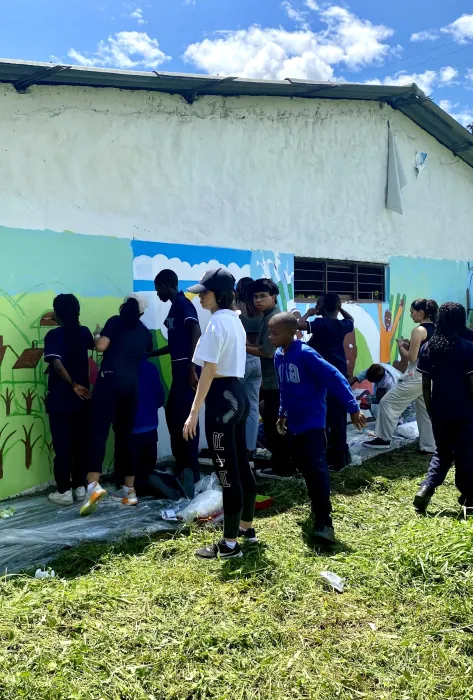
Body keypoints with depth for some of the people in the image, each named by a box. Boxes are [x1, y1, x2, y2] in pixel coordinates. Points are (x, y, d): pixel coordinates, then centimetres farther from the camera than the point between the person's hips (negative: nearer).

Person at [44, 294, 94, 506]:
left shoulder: (53, 335, -10)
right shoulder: (84, 332, 4)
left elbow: (57, 363, -24)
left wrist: (73, 385, -16)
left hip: (60, 399, -4)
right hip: (82, 398, 4)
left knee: (62, 445, 2)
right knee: (81, 443, 11)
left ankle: (64, 492, 8)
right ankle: (80, 487, 18)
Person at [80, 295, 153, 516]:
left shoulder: (115, 321, 6)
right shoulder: (144, 332, 20)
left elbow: (101, 346, -5)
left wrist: (97, 336, 16)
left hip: (110, 379, -5)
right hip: (131, 384, 5)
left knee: (99, 432, -11)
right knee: (126, 435, 11)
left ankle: (94, 485, -27)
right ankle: (129, 490, 13)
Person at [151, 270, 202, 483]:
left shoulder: (183, 304, -9)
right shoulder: (175, 307, 19)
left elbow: (196, 334, -20)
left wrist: (192, 369, -24)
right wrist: (150, 354, 28)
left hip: (187, 370, -10)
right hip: (179, 369, 10)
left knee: (185, 417, -5)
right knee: (173, 415, 14)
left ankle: (191, 471, 4)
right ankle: (181, 466, 23)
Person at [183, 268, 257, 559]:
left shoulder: (217, 322, -15)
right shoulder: (235, 320, 14)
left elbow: (209, 370, -21)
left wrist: (194, 411, -21)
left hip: (221, 398, -10)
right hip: (238, 394, 10)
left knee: (227, 471, -2)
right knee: (241, 465, 18)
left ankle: (230, 544, 8)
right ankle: (246, 527, 32)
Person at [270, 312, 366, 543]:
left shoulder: (305, 354, -19)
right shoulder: (278, 356, 5)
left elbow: (334, 378, -20)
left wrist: (353, 408, -22)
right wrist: (283, 413, 23)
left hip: (312, 422, -8)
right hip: (294, 423, 8)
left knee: (316, 469, -13)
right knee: (305, 469, 17)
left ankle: (324, 524, -9)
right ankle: (318, 510, 35)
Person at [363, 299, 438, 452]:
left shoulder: (419, 330, -16)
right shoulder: (435, 329, 9)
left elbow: (411, 357, -17)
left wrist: (401, 345, -2)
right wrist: (409, 345, 12)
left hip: (416, 377, -9)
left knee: (388, 403, 2)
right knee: (425, 412, 15)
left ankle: (384, 439, 8)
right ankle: (429, 446, 19)